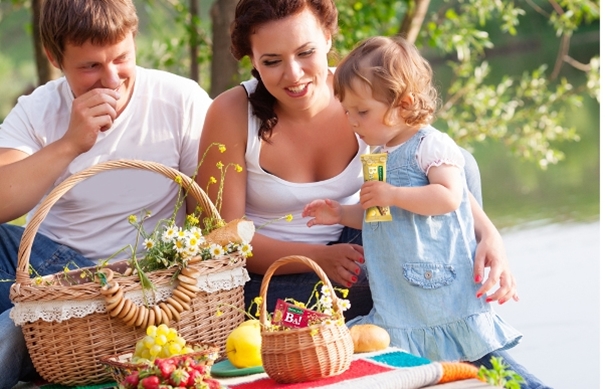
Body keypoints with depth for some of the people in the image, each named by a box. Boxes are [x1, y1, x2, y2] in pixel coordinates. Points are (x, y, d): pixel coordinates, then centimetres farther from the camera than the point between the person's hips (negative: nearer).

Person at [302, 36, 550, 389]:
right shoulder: (378, 156, 16)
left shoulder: (432, 145, -10)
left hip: (441, 283, -8)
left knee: (481, 354, -6)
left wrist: (392, 194, -23)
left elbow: (449, 197, -24)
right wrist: (341, 214, 12)